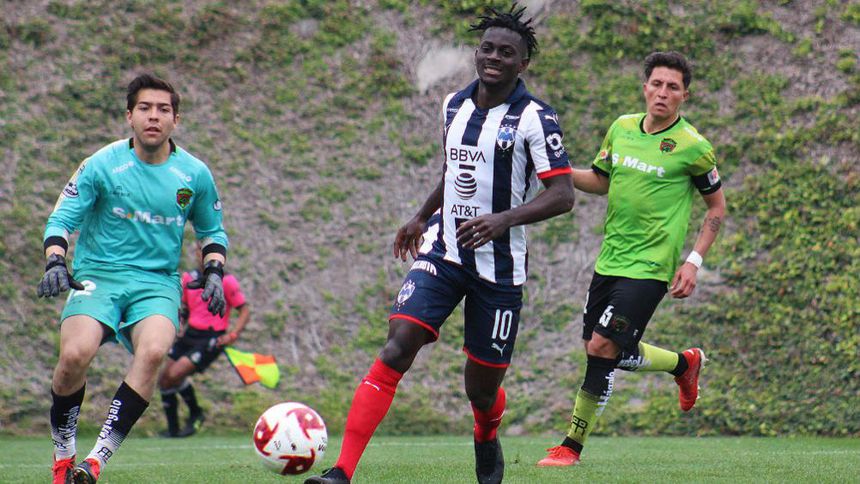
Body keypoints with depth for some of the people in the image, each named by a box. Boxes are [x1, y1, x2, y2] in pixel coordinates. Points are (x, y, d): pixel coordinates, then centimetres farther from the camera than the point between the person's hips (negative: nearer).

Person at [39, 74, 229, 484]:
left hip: (158, 283, 1)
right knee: (75, 354, -30)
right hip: (97, 276, -1)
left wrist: (213, 273, 4)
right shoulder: (101, 165, -1)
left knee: (153, 350, -33)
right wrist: (55, 262, -16)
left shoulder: (194, 174, 7)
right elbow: (61, 220, 2)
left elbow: (212, 232, 22)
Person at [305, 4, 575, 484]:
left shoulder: (535, 118, -12)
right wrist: (422, 216, 30)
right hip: (444, 252, 4)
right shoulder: (455, 105, 7)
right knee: (396, 350, -17)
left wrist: (504, 218, -31)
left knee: (482, 389, 6)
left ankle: (487, 440, 45)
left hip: (500, 265, -4)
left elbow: (563, 195, -18)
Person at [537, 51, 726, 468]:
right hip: (609, 260, 7)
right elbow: (601, 180, 19)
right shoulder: (621, 129, 6)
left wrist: (693, 262, -8)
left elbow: (717, 207, 1)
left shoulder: (693, 147, -9)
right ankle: (684, 363, 37)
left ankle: (572, 445, -4)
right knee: (598, 350, 12)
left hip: (649, 267, -6)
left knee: (603, 347, -15)